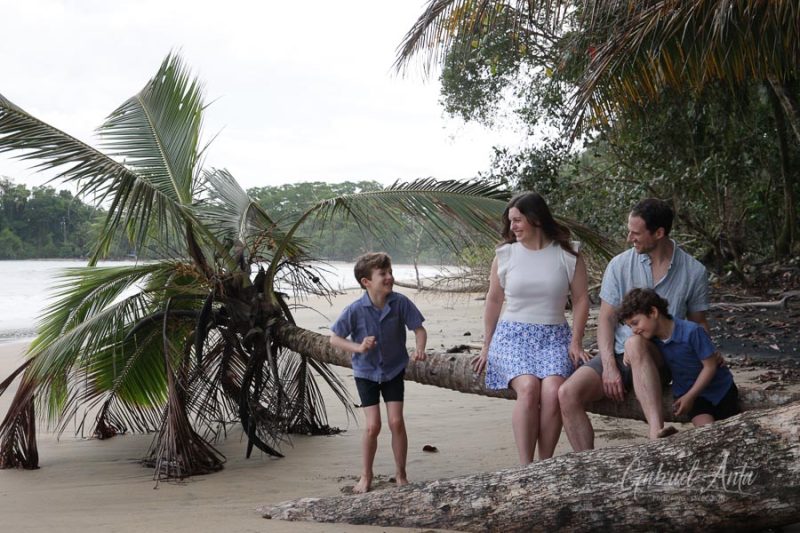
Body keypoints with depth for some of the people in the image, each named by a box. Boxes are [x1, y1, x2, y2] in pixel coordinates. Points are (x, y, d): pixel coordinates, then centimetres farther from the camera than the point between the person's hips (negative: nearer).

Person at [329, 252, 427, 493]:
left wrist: (420, 348, -26)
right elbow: (334, 338, -11)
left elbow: (419, 329, -5)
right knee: (372, 425, -4)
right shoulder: (355, 310, -20)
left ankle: (401, 475, 14)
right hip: (366, 372, -1)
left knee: (396, 422, -4)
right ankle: (366, 476, 16)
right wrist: (358, 347, -27)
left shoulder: (400, 303, -16)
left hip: (394, 370, 1)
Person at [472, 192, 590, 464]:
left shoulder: (568, 255, 5)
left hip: (554, 336, 0)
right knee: (528, 387, -29)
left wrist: (576, 343, -3)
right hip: (513, 334, 0)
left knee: (553, 390, -29)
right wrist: (487, 345, 15)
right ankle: (526, 468, -26)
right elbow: (494, 300, 16)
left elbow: (581, 300, 7)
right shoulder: (505, 255, 8)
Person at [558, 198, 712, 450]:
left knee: (635, 342, -40)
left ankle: (656, 432, -50)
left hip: (662, 361, -3)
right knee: (568, 394, -23)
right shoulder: (619, 265, 4)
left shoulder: (693, 271, 2)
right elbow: (606, 319, 3)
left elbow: (698, 323, 13)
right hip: (618, 355, 3)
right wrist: (609, 366, -10)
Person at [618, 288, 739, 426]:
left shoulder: (692, 332, -28)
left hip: (720, 388, -3)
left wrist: (689, 397, -19)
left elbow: (710, 366, -21)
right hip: (687, 391, 3)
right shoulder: (651, 338, -11)